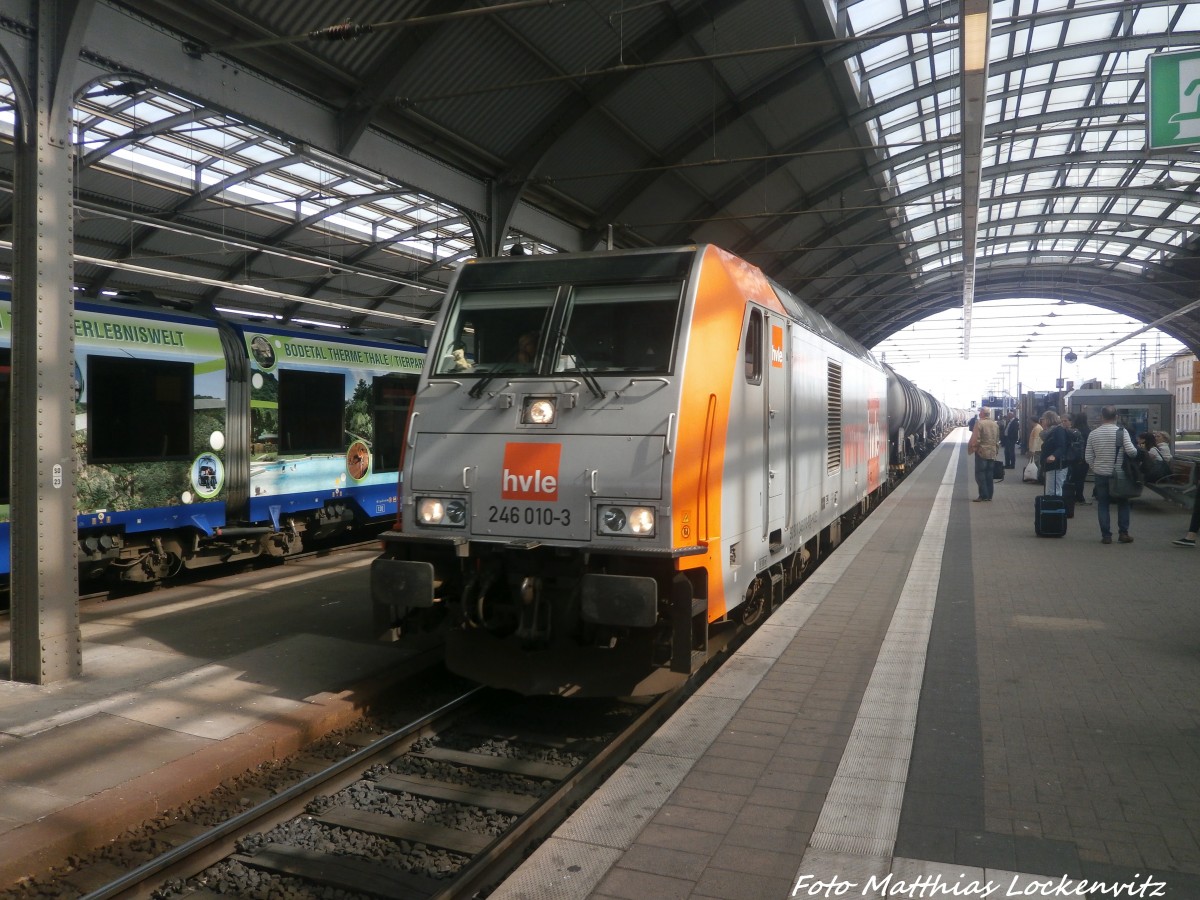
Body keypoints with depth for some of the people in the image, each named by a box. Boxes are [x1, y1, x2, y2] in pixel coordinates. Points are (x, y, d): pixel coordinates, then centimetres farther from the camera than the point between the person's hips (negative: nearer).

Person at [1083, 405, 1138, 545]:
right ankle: (1123, 533, 10)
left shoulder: (1093, 434, 0)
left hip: (1100, 474, 1)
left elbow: (1088, 457, 1)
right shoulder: (1122, 432, -9)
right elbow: (1131, 451, -17)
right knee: (1123, 503, 13)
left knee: (1103, 504, 6)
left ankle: (1106, 535, 3)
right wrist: (1137, 453, 4)